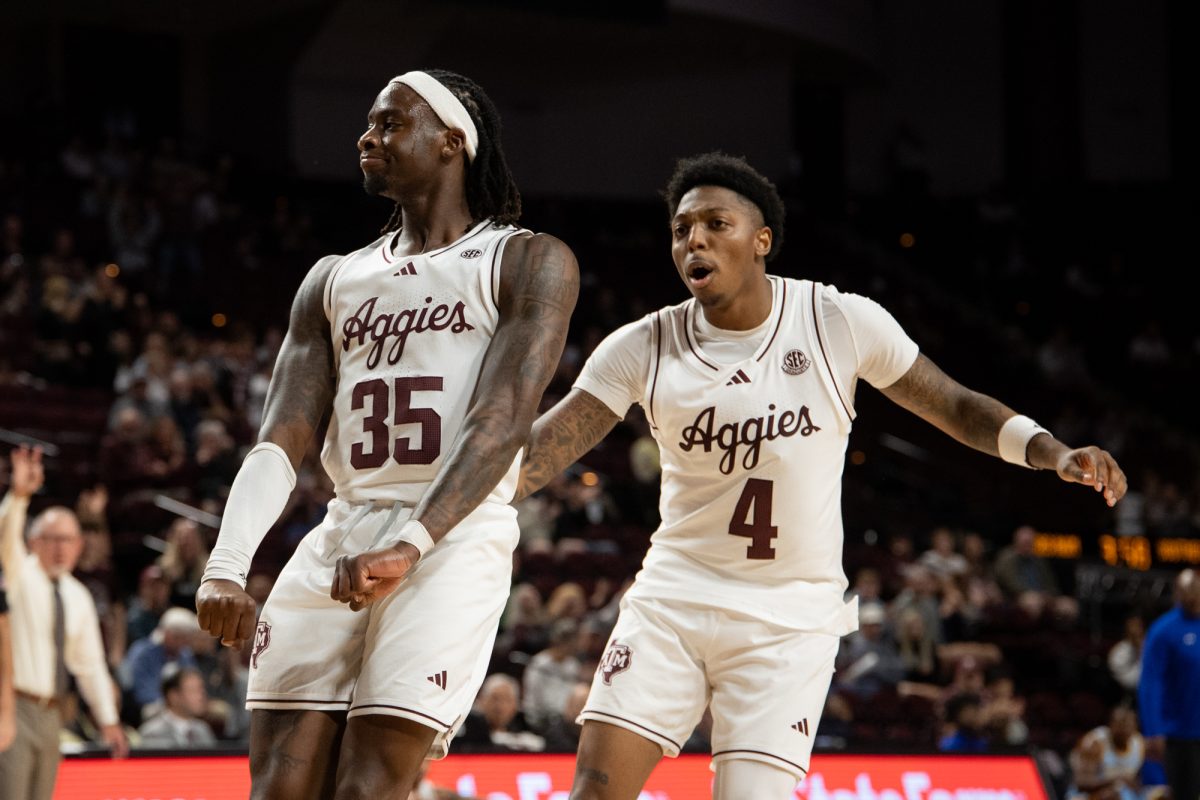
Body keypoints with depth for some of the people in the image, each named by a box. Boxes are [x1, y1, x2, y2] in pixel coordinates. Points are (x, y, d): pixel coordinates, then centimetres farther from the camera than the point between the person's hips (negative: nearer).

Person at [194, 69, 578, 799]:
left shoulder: (530, 264, 4)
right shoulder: (333, 281, 20)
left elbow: (502, 422, -10)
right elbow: (281, 442, 9)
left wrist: (408, 547, -24)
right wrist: (227, 566, -9)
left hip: (454, 539, -5)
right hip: (341, 539, 5)